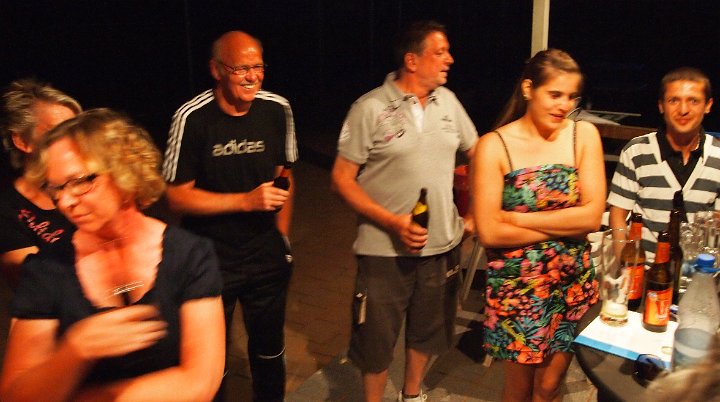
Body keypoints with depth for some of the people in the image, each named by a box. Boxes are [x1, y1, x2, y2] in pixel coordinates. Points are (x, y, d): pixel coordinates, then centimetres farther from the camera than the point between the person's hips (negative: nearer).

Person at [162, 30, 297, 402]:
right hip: (211, 260, -3)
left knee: (269, 350, 20)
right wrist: (247, 201, -22)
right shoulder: (192, 118, -16)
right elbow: (177, 196, -14)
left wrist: (281, 237, 7)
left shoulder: (277, 109, -5)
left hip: (268, 258, 3)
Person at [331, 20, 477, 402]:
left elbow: (476, 154, 15)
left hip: (442, 243, 5)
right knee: (376, 339, 9)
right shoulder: (370, 108, -12)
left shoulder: (448, 101, 3)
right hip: (385, 249, -5)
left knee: (427, 330, 20)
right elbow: (342, 178, -11)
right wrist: (393, 222, -19)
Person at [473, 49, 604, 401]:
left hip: (573, 283, 2)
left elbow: (593, 215, -10)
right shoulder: (494, 146, -10)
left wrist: (517, 218, -14)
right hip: (516, 287, -2)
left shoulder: (584, 135, -2)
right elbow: (489, 232, -17)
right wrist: (566, 224, -12)